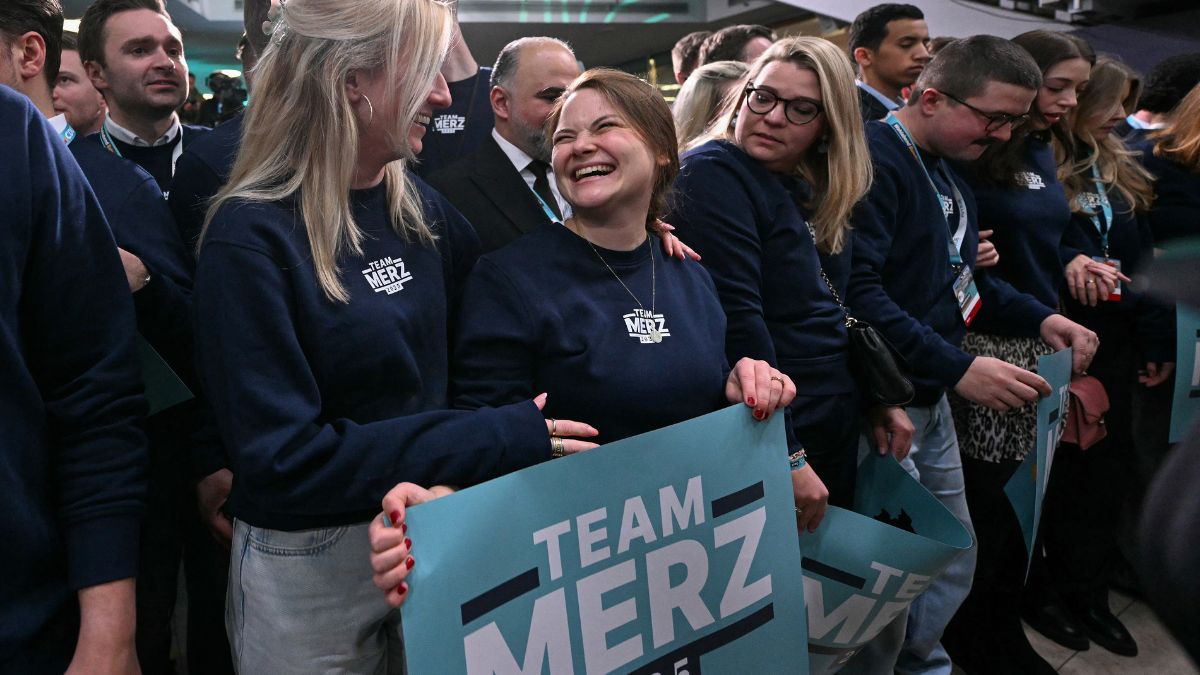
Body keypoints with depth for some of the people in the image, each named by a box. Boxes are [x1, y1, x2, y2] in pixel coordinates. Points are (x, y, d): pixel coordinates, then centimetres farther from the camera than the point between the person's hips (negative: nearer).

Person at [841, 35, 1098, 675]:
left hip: (932, 401, 10)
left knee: (954, 561, 20)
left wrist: (1038, 316, 7)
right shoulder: (872, 161, -17)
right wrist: (957, 368, -27)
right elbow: (857, 291, -27)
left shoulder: (948, 171, 14)